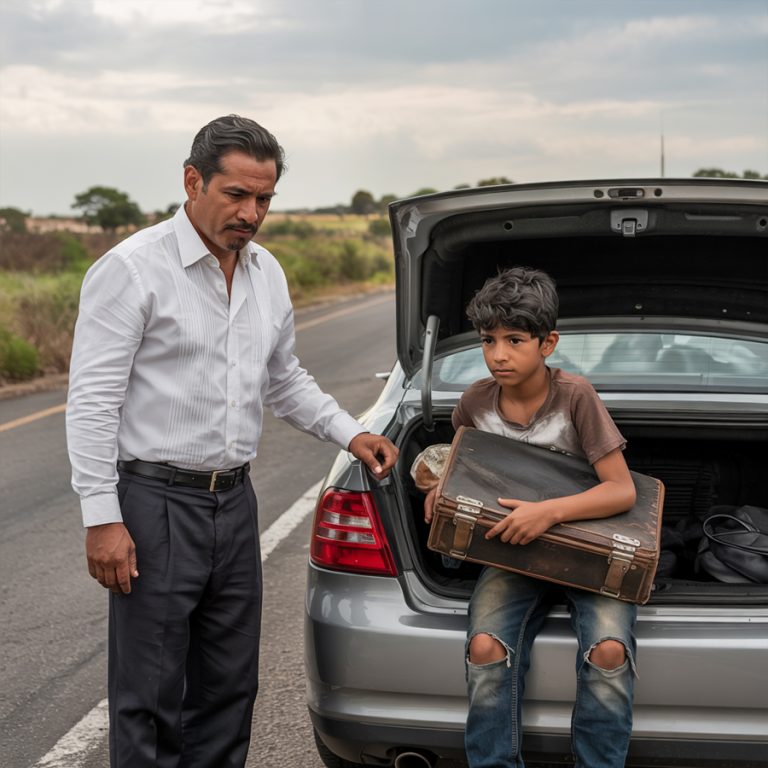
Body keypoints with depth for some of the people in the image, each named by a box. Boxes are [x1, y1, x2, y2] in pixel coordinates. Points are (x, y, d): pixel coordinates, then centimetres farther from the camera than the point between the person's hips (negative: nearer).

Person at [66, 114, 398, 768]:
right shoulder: (133, 269, -12)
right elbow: (92, 401, -14)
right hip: (155, 502, -7)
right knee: (150, 696, 0)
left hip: (235, 500, 7)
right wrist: (101, 518, -18)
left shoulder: (267, 273, 10)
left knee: (229, 688, 14)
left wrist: (350, 433, 10)